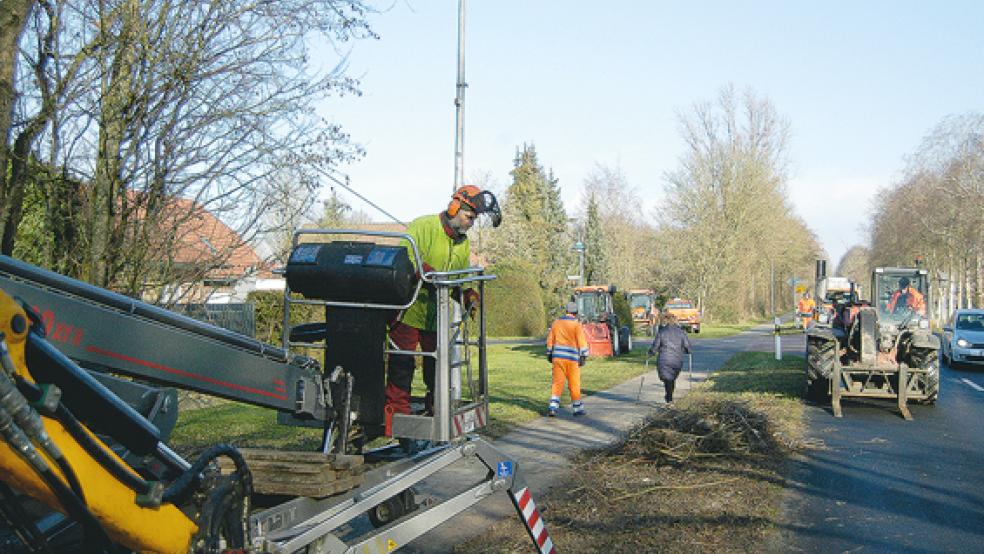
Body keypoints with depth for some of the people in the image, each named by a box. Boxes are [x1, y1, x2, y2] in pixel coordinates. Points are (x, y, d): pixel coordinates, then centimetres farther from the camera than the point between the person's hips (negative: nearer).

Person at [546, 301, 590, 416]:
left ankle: (553, 407, -6)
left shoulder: (556, 322, 9)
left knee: (557, 382, 5)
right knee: (574, 384, 6)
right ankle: (577, 408, 15)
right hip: (572, 357, -4)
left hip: (557, 356, 4)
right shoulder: (576, 324, -5)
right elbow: (581, 341, -11)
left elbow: (550, 339, 14)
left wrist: (549, 354, 23)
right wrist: (583, 356, -8)